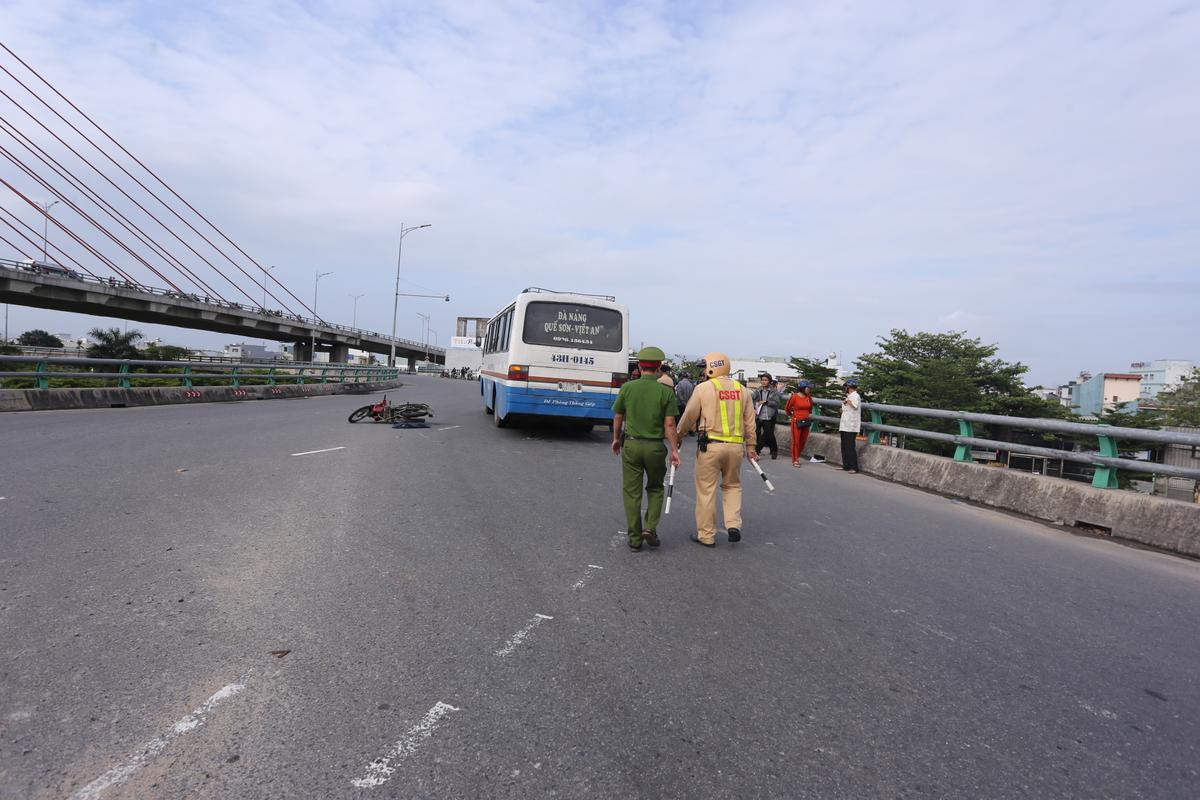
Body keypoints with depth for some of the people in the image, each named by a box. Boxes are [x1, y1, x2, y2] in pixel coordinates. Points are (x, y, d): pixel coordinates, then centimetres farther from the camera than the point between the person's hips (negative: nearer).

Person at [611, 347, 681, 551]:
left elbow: (618, 417, 5)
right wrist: (674, 450, -1)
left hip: (631, 444, 0)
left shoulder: (627, 387, -4)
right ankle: (650, 527, 6)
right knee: (655, 488, 21)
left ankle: (635, 538, 12)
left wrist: (616, 439, 20)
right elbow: (669, 424, -9)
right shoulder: (666, 391, -7)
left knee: (632, 492, 9)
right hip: (655, 447, 0)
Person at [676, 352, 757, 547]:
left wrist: (678, 436, 15)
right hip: (736, 446, 4)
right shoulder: (742, 390, 9)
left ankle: (706, 535, 12)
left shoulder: (703, 388, -5)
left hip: (710, 445, -4)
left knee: (706, 490, 5)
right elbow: (749, 422, 11)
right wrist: (750, 446, 20)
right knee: (732, 485, 22)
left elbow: (688, 417, -1)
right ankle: (733, 524, 8)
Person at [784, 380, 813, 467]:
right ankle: (795, 460, 5)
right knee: (796, 441, -3)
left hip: (806, 422, 5)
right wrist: (791, 416, 12)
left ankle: (797, 457, 26)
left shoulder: (809, 397, 3)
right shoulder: (794, 397, -11)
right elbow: (787, 408, 3)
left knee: (803, 441, 10)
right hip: (796, 422, -5)